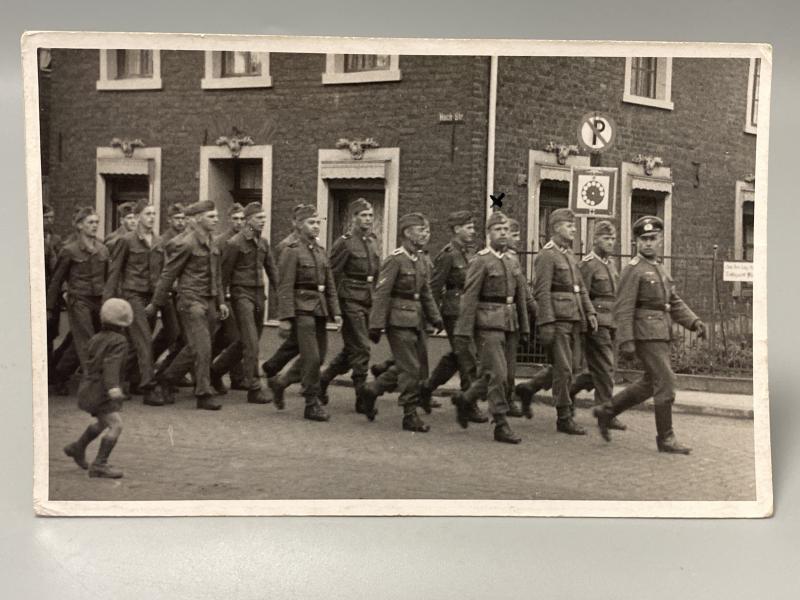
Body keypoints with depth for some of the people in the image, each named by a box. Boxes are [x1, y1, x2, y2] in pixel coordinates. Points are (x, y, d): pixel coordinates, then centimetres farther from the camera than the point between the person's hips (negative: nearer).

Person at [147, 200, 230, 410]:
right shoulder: (186, 243, -13)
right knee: (203, 348, -8)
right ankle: (204, 395, 0)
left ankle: (167, 378, 31)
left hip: (209, 302, 8)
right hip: (191, 301, -8)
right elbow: (168, 275, -8)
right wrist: (155, 304, -4)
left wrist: (220, 301, 14)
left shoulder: (211, 243, 11)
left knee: (194, 348, 14)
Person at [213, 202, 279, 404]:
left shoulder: (263, 242, 10)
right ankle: (254, 389, -5)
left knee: (246, 341, 14)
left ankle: (215, 369, 33)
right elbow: (224, 274, -7)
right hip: (242, 294, -7)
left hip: (259, 294, 7)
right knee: (251, 343, -9)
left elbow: (272, 270, 14)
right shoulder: (234, 243, -9)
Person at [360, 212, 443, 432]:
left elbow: (426, 293, 19)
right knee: (411, 369, -5)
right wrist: (376, 325, -18)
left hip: (415, 321, 9)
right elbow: (381, 293, -15)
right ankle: (410, 416, 5)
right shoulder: (395, 260, -12)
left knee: (407, 367, 13)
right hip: (399, 321, -8)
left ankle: (369, 391, 28)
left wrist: (435, 317, 9)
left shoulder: (420, 262, 14)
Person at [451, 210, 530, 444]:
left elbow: (521, 297, 16)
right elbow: (469, 298, -9)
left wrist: (524, 328, 13)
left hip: (510, 325, 7)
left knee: (497, 374, 11)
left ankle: (464, 399, 32)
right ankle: (501, 425, -1)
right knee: (497, 374, -8)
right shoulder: (480, 261, -6)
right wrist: (465, 332, -13)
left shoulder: (513, 261, 14)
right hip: (488, 325, -7)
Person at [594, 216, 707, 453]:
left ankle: (606, 411, 25)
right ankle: (665, 438, 0)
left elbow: (675, 303, 17)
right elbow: (623, 308, -14)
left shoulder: (659, 269, 18)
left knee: (650, 383, 14)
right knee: (665, 382, -8)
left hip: (660, 335, 9)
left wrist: (694, 322, 2)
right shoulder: (633, 269, -8)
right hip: (645, 334, -9)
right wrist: (626, 341, -21)